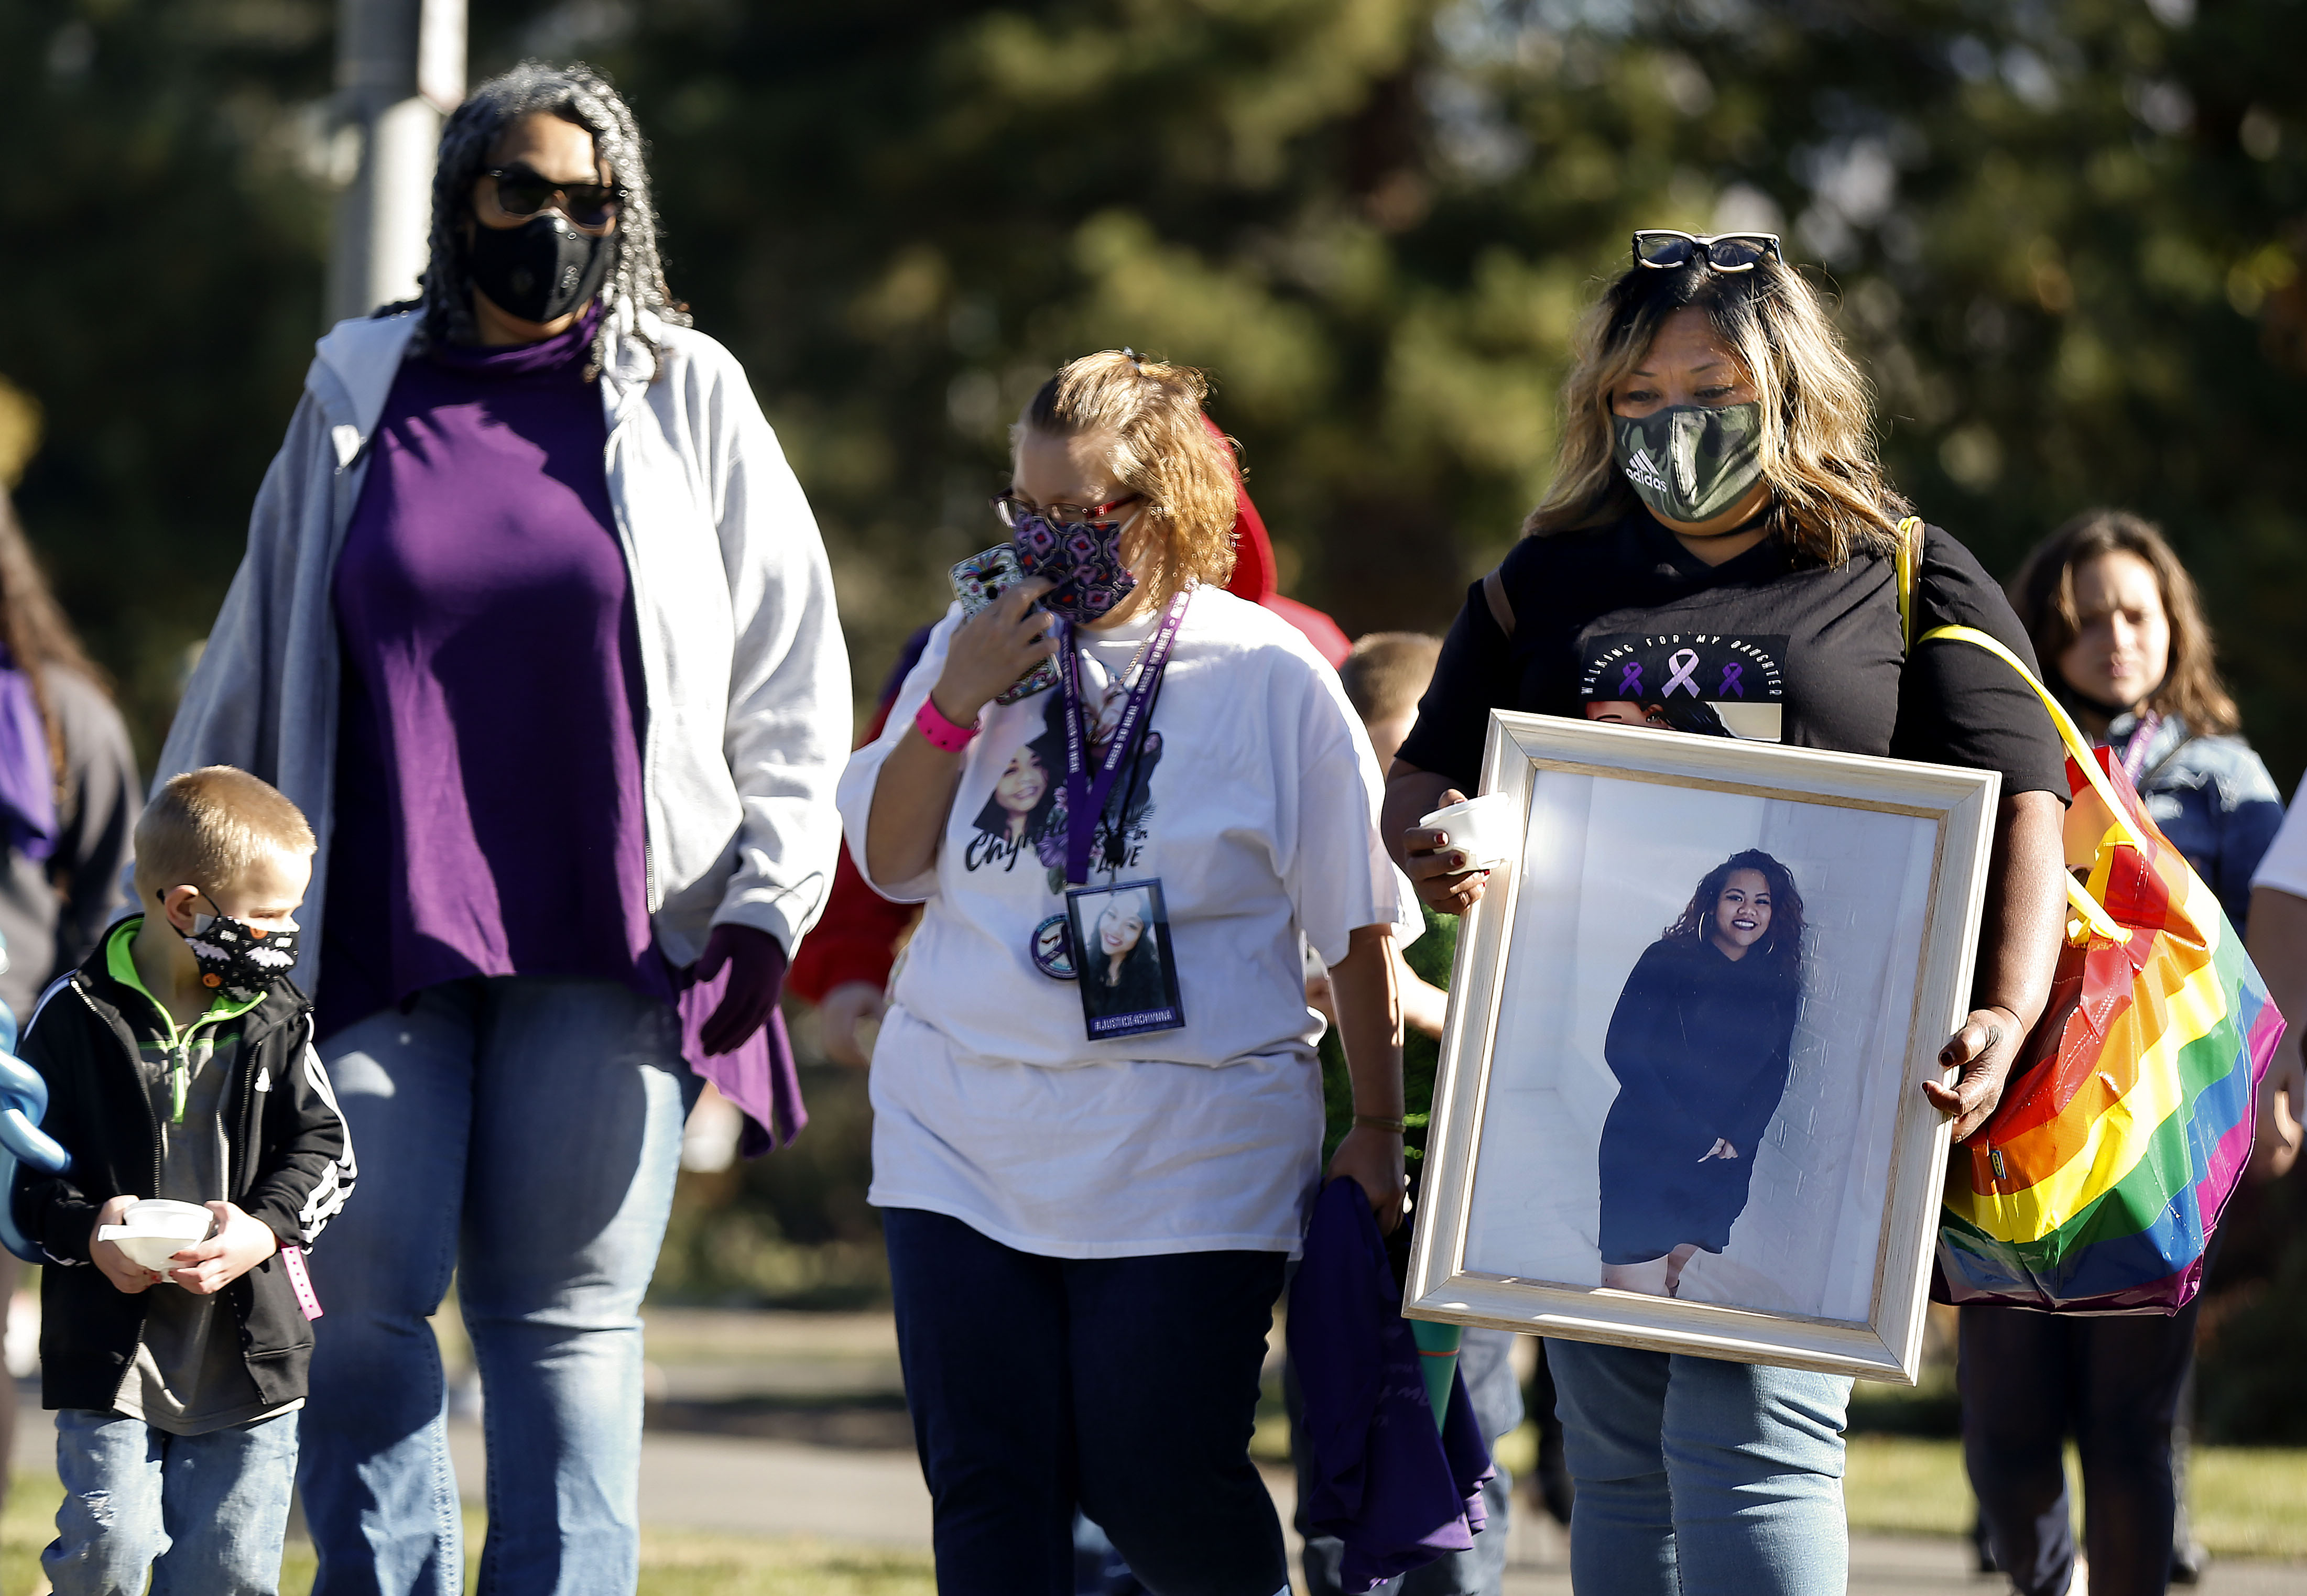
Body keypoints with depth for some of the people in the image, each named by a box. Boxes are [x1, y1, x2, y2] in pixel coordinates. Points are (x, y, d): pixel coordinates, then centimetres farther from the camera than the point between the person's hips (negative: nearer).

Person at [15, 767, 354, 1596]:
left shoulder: (277, 1019, 6)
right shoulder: (75, 1020, -4)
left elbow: (326, 1152, 5)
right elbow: (22, 1167, 0)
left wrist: (267, 1229, -14)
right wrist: (85, 1232, -19)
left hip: (249, 1353, 3)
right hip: (110, 1343, -3)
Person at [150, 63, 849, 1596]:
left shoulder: (686, 397, 8)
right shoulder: (359, 399, 12)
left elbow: (794, 675, 9)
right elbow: (249, 669, 17)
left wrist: (770, 898, -1)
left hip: (605, 948, -1)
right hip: (378, 935, 1)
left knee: (568, 1316, -1)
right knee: (359, 1304, -6)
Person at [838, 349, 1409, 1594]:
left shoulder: (1270, 681, -3)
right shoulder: (975, 643, 7)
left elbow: (1357, 927, 1)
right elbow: (889, 861, 7)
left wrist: (1377, 1132, 2)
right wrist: (959, 703, -7)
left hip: (1187, 1161, -4)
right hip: (962, 1149, 4)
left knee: (1154, 1477, -4)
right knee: (989, 1487, 0)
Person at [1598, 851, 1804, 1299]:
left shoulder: (1778, 986, 9)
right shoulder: (1669, 961, -3)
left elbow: (1774, 1076, 11)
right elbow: (1622, 1051, -9)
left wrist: (1737, 1140, -9)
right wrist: (1692, 1136, -13)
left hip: (1723, 1162, 4)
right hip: (1647, 1152, -4)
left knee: (1668, 1279, 7)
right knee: (1636, 1289, -11)